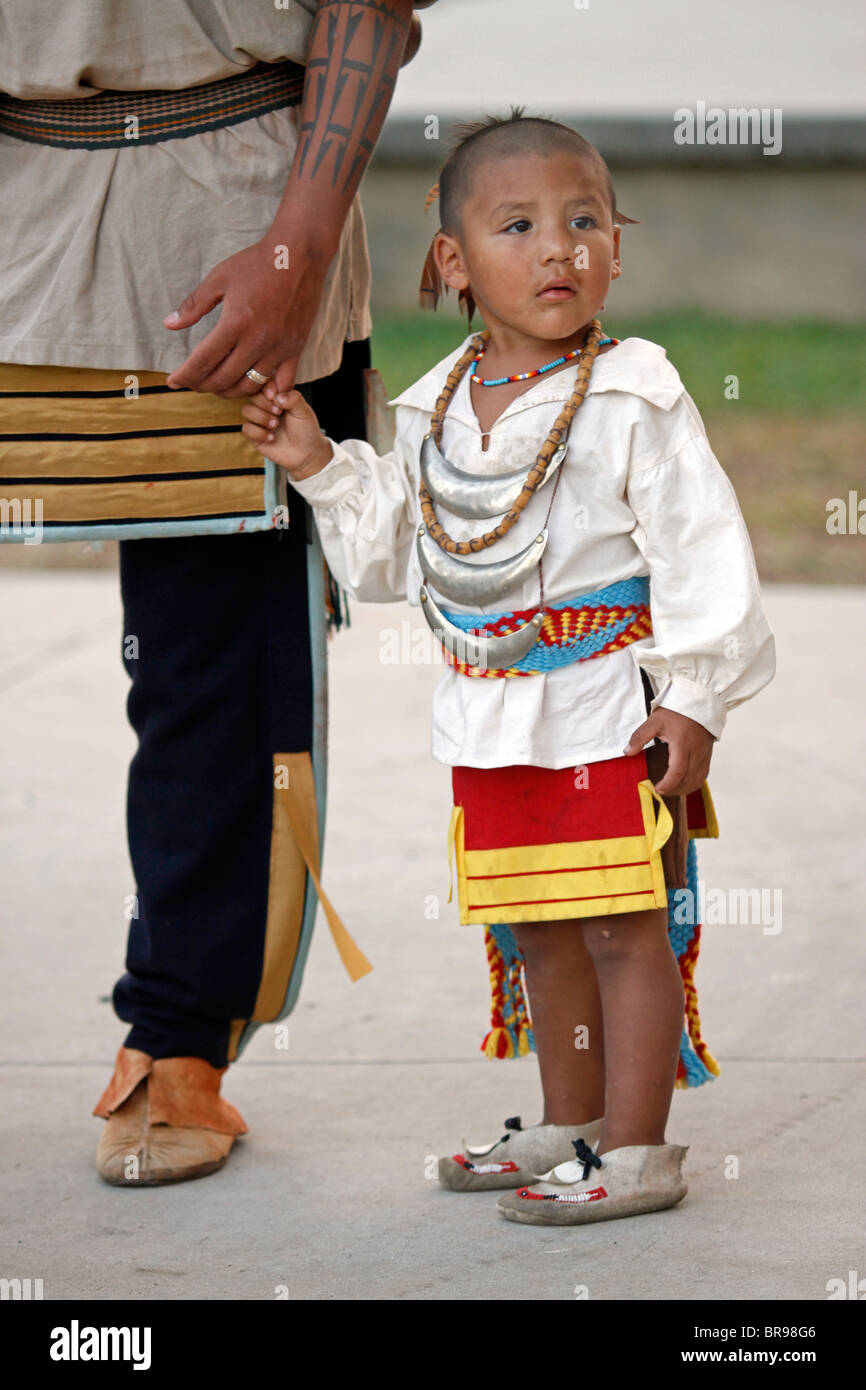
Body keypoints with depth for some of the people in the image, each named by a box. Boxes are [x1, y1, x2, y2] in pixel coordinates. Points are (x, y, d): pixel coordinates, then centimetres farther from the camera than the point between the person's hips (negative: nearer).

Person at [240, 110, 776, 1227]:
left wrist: (693, 697, -15)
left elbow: (702, 550, -11)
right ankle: (568, 1126, 29)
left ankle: (636, 1151, 4)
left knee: (623, 926, -2)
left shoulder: (634, 401, -10)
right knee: (541, 930, 16)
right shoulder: (432, 412, 6)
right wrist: (321, 467, 3)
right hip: (488, 718, 6)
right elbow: (390, 557, 15)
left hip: (610, 712, -6)